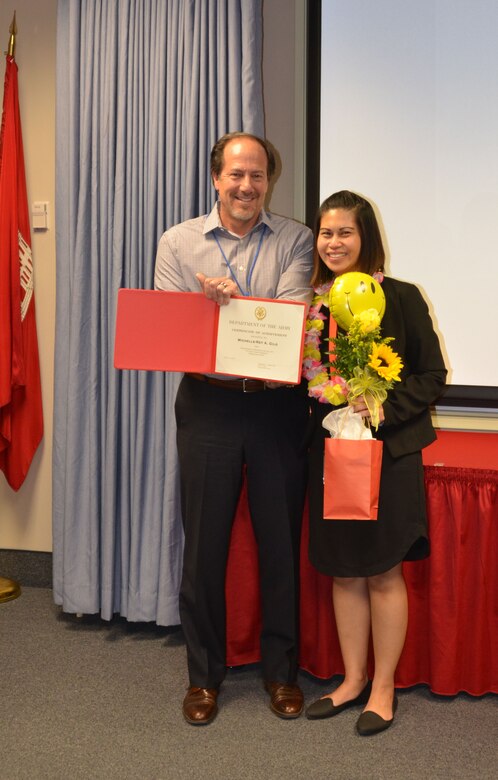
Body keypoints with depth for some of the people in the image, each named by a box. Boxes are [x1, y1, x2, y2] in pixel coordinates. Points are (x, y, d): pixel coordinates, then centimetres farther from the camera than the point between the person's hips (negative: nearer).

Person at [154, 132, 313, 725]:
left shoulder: (295, 241, 4)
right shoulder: (179, 242, 6)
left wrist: (234, 301, -21)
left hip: (278, 405, 0)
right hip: (208, 404, 1)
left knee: (281, 541, 9)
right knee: (204, 542, 8)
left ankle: (281, 670, 29)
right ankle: (203, 673, 28)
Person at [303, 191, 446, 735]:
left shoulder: (400, 298, -6)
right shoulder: (309, 303, 5)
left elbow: (433, 375, -4)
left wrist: (385, 407, -18)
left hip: (388, 450, -4)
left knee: (383, 571, 6)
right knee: (344, 571, 12)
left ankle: (383, 687, 24)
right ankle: (353, 680, 29)